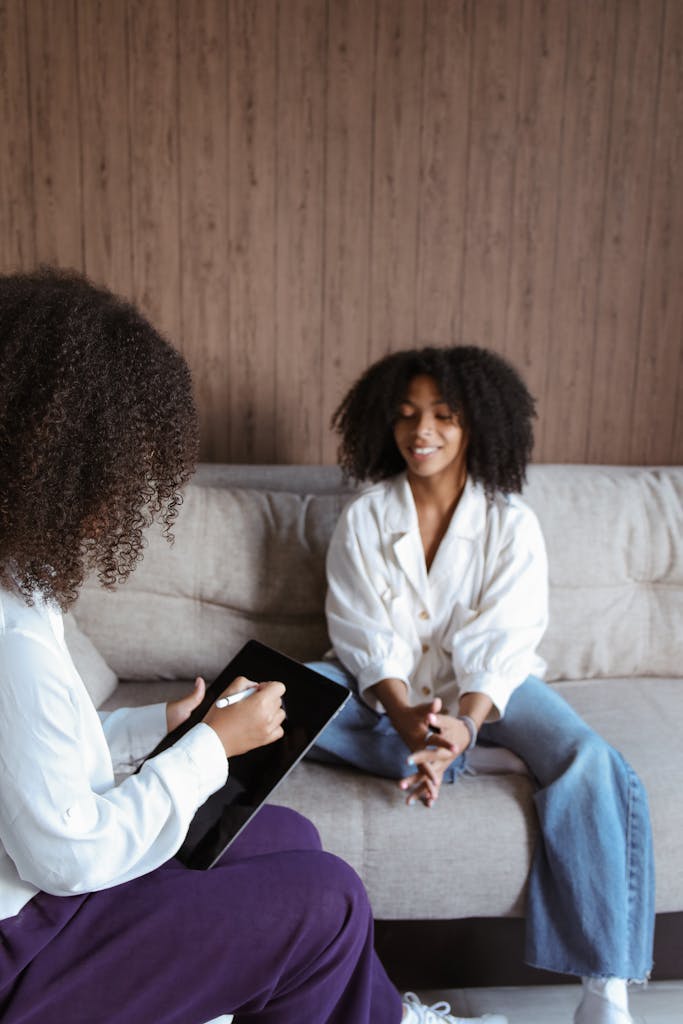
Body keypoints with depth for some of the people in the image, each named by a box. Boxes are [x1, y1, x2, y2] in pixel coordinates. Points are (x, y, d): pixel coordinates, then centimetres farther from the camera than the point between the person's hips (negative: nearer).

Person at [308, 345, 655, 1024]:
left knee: (590, 765, -27)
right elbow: (366, 638, -11)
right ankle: (431, 760, -22)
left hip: (485, 689, -1)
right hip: (385, 689, 1)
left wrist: (464, 722, -35)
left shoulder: (511, 524, -8)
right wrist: (406, 716, -30)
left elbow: (500, 645, -16)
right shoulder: (362, 520, -5)